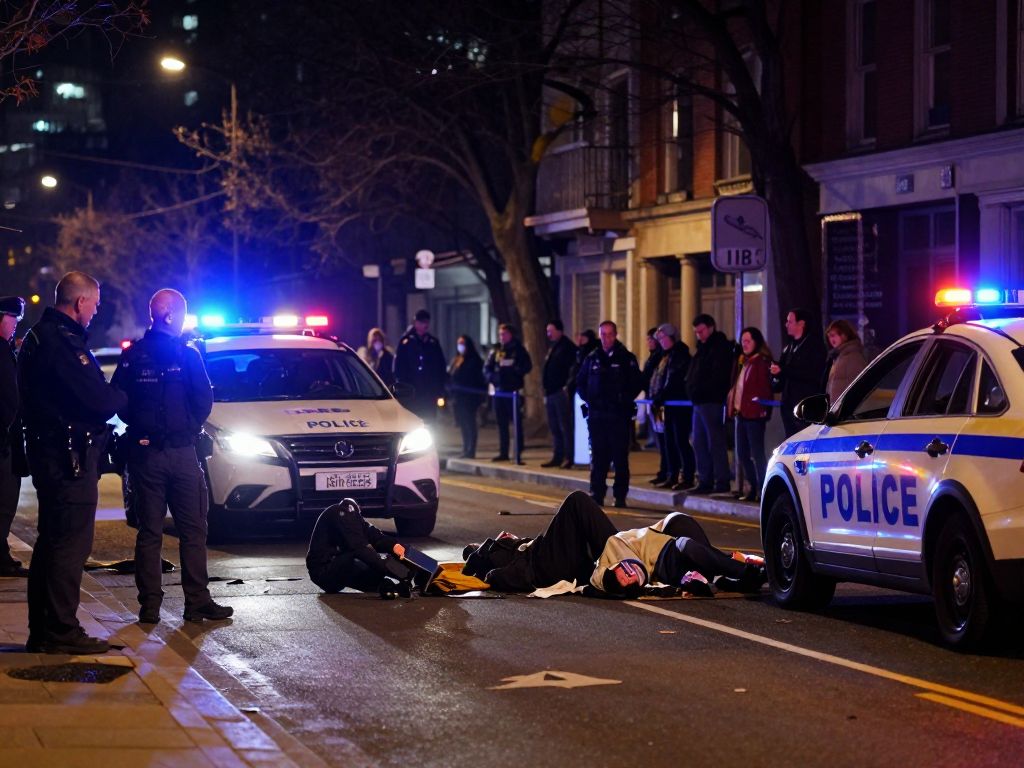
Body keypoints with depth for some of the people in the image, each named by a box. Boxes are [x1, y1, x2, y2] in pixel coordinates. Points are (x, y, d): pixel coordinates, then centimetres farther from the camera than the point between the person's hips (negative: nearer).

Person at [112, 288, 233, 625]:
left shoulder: (131, 356, 0)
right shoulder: (187, 355, -7)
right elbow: (204, 401, -7)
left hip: (144, 452, 3)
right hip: (181, 451, -3)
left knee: (149, 531, 7)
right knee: (192, 530, 5)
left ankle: (149, 604, 4)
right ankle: (197, 601, 3)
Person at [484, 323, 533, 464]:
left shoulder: (519, 350, 2)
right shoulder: (497, 352, 15)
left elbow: (527, 367, -9)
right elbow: (487, 368, 13)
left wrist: (511, 367, -19)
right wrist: (492, 377, -7)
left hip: (514, 392, -5)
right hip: (499, 391, 5)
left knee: (517, 422, -6)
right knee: (501, 423, 8)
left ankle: (518, 453, -6)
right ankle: (503, 452, 14)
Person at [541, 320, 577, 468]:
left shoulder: (568, 347, -8)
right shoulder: (553, 348, 19)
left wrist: (567, 387, -21)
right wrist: (546, 392, 19)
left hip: (561, 393, -9)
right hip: (551, 393, 9)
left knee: (565, 427, -9)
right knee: (554, 427, 11)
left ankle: (571, 457, -7)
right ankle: (557, 457, 15)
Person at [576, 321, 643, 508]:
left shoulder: (626, 358, 3)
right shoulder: (592, 359, 11)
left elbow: (637, 383, 1)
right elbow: (580, 382, 17)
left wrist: (625, 400, -7)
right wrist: (588, 399, 4)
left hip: (619, 415, -2)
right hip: (596, 415, 3)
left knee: (620, 457, -1)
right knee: (598, 456, 3)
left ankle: (620, 496, 3)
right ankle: (597, 494, 7)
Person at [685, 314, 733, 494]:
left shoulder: (720, 349, -8)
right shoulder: (703, 349, 22)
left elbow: (717, 378, -17)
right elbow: (693, 376, 24)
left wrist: (699, 390, -16)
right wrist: (692, 389, 9)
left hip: (712, 403, -10)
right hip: (699, 403, 10)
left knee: (715, 443, -9)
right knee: (700, 444, 10)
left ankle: (722, 482, -8)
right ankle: (706, 481, 14)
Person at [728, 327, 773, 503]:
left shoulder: (762, 362, -10)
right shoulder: (743, 362, 18)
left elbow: (764, 389, -16)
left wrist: (762, 408, -22)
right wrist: (733, 407, 13)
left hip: (754, 414, -10)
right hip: (742, 414, 10)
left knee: (757, 453, -8)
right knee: (742, 454, 12)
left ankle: (763, 490, -6)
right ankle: (754, 488, 21)